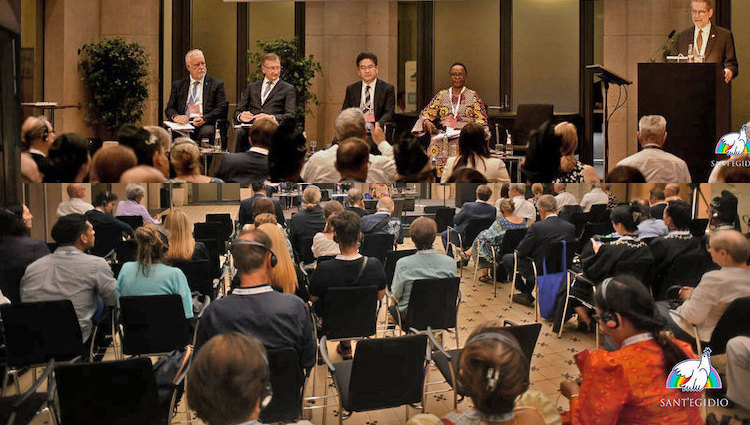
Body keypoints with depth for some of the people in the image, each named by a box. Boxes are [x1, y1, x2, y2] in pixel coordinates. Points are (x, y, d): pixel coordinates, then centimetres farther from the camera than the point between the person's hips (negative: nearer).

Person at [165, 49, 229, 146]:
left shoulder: (217, 84, 14)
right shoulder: (177, 85, 21)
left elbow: (221, 108, 3)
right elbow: (169, 109, 15)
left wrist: (204, 119, -15)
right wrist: (175, 116, -10)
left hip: (205, 125, -1)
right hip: (183, 124, 1)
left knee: (206, 132, -37)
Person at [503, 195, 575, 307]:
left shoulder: (537, 227, -23)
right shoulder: (571, 227, -6)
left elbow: (521, 251, -13)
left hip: (539, 272, -6)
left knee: (507, 258, 13)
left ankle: (526, 294, 19)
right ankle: (527, 293, 35)